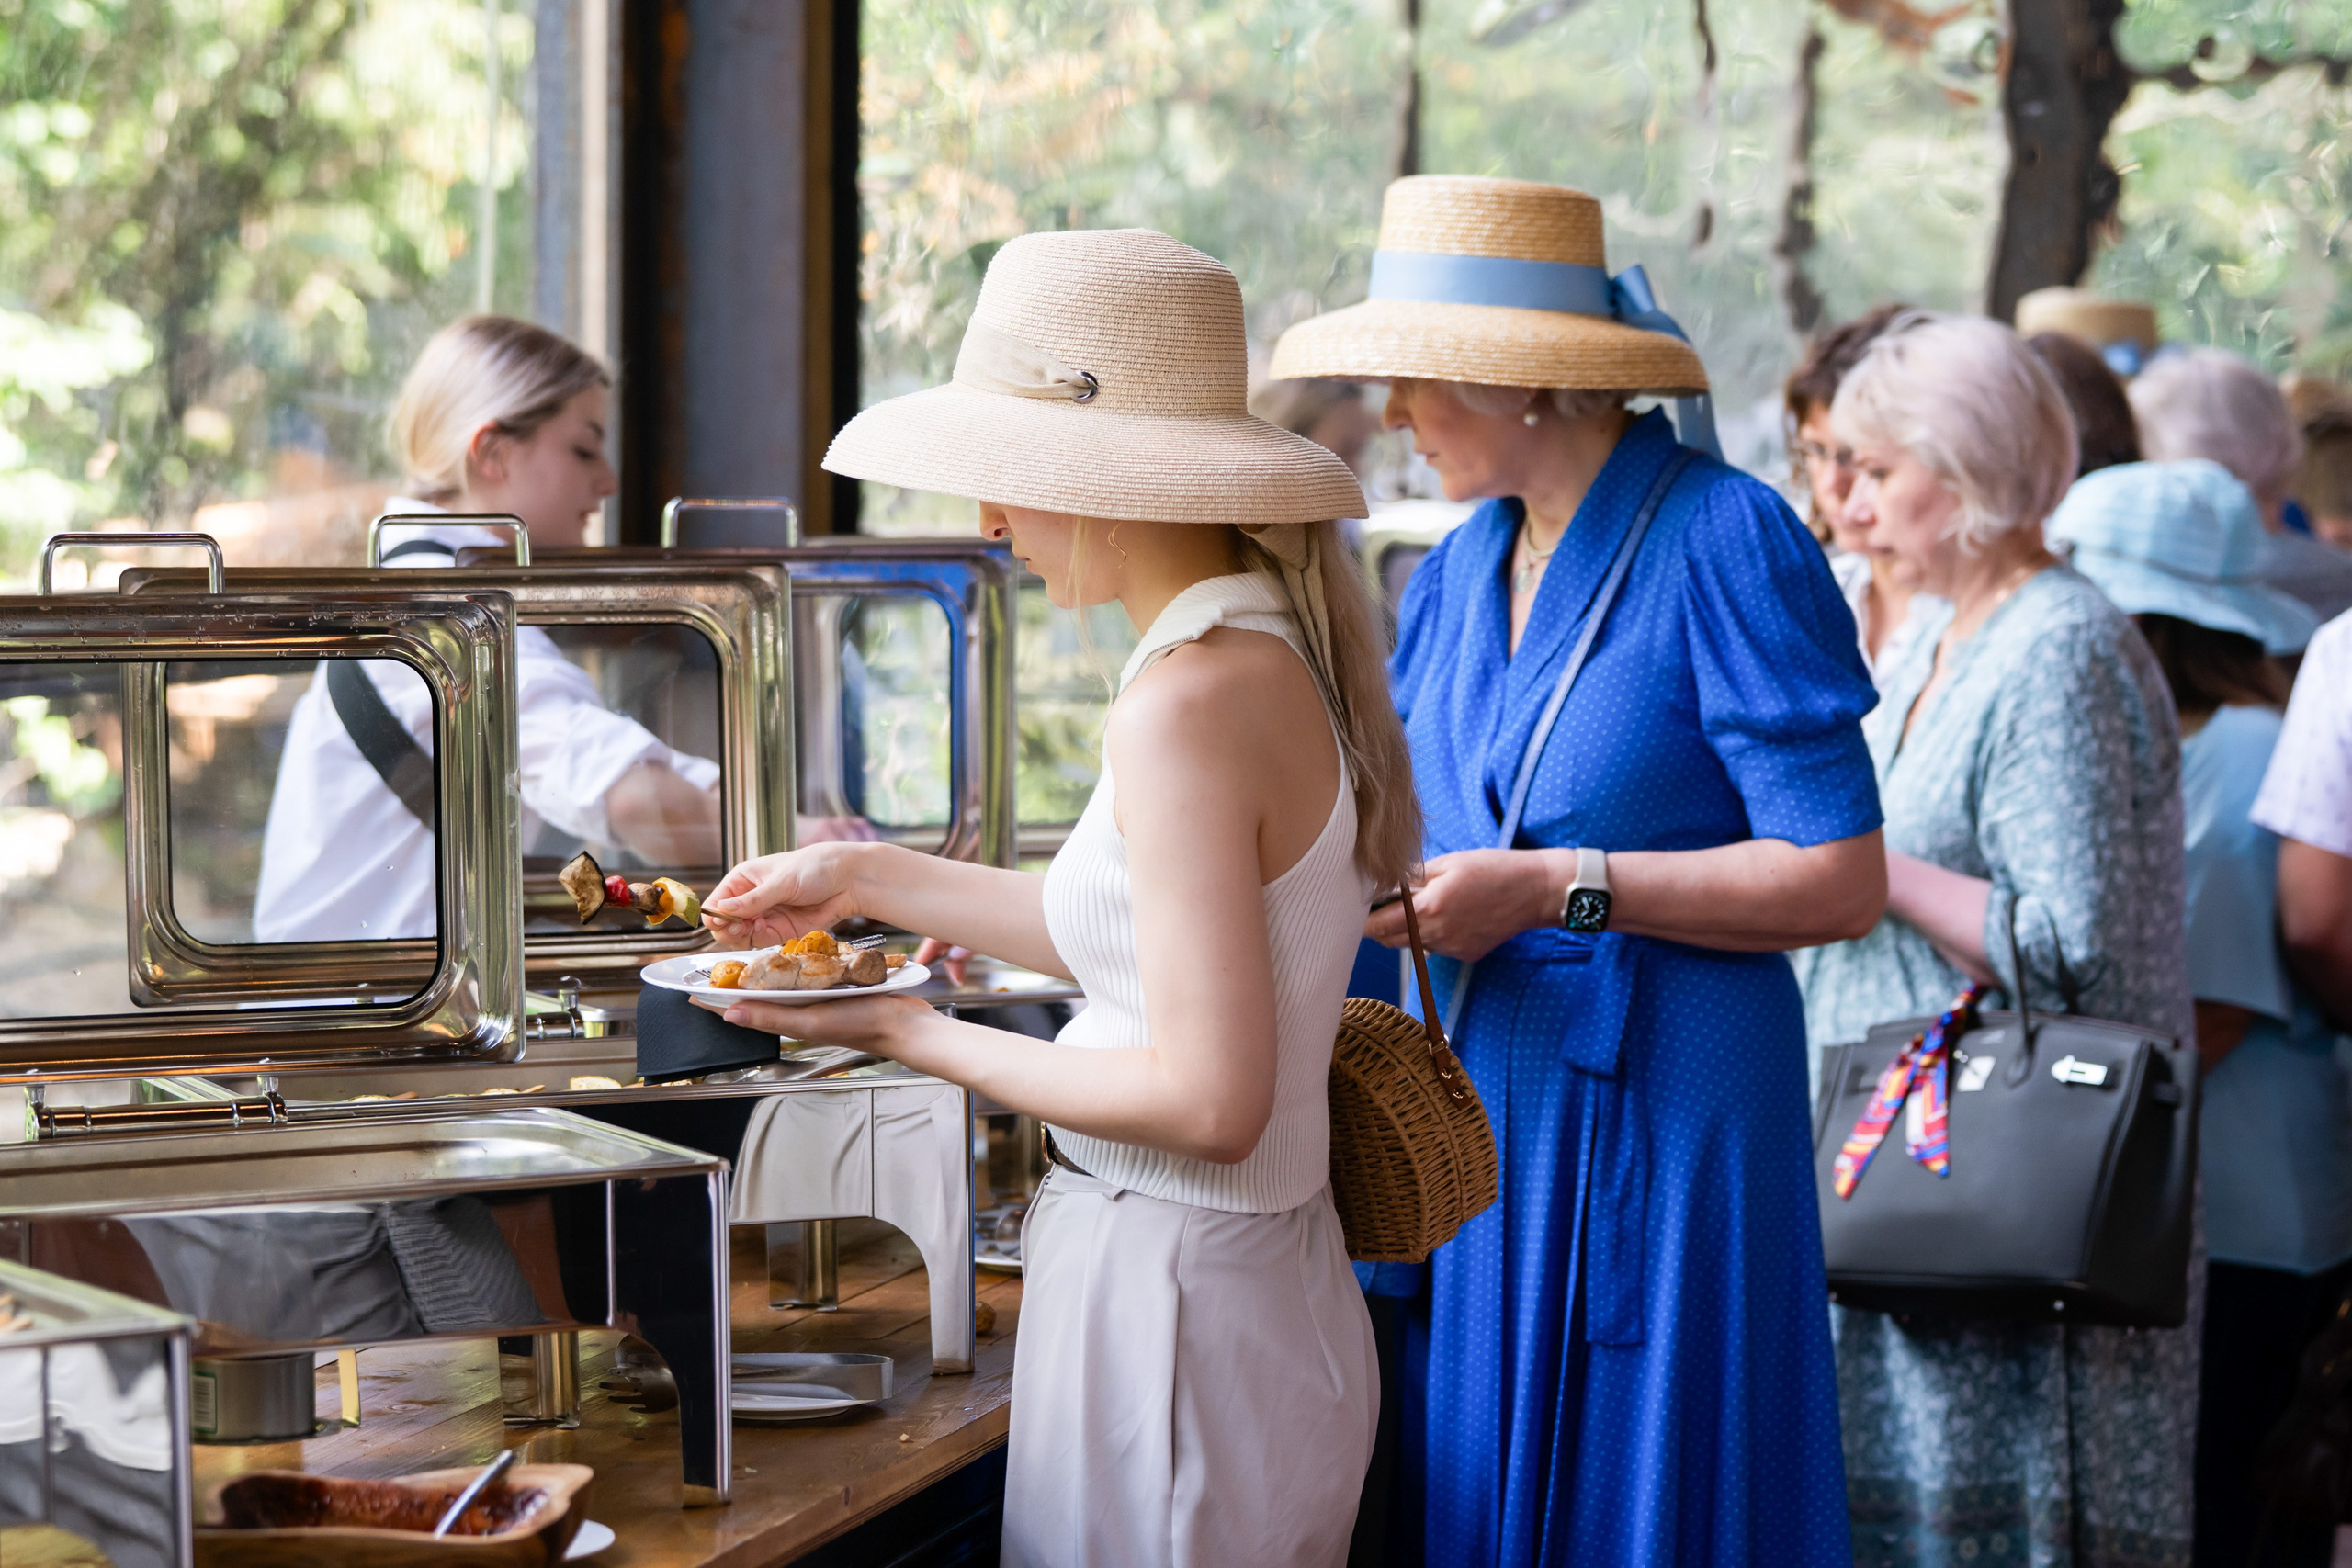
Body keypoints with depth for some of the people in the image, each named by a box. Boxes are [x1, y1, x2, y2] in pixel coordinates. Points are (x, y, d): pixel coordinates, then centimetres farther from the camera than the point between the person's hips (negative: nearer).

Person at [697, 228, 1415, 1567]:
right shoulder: (1285, 653, 6)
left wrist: (920, 1038, -11)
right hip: (1280, 1291, 9)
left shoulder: (1189, 705, -22)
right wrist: (867, 879, 22)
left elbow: (1208, 1099, -23)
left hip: (1171, 1304, -9)